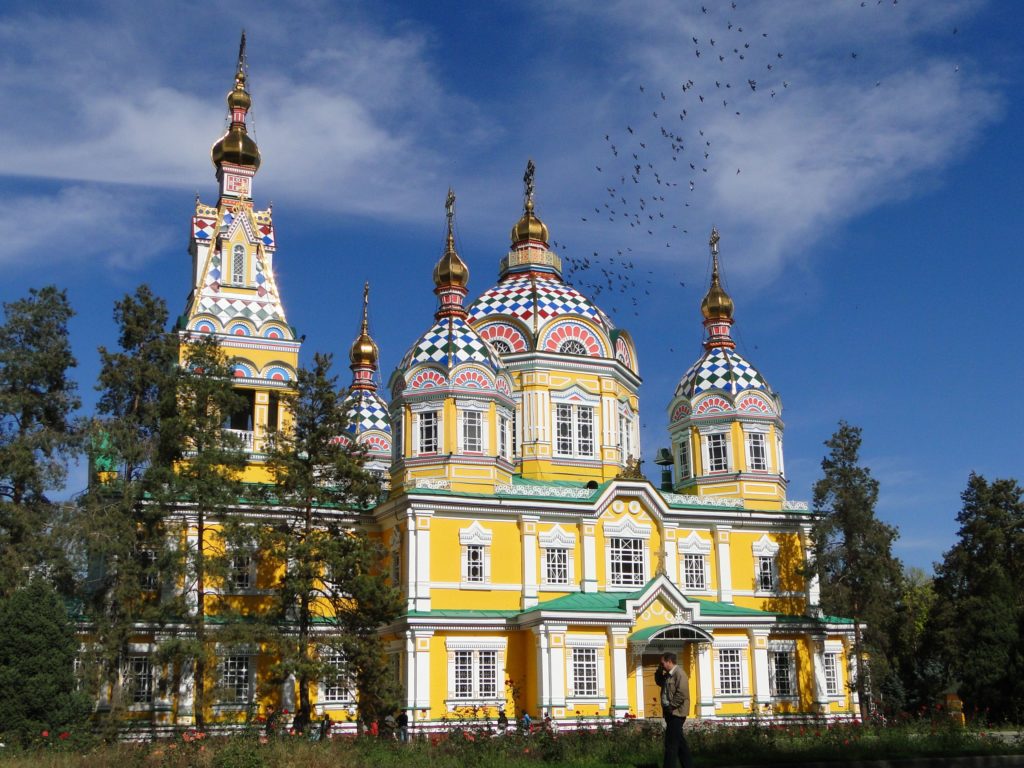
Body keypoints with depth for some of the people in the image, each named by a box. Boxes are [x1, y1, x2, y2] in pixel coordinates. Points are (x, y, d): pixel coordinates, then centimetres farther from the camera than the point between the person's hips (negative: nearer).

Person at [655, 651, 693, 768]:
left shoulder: (679, 673, -16)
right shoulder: (668, 674, 13)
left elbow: (681, 694, -23)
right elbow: (658, 681, 28)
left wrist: (670, 707, -18)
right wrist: (660, 671, 10)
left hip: (676, 713, -10)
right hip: (671, 713, 10)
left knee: (671, 743, -10)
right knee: (679, 742, 14)